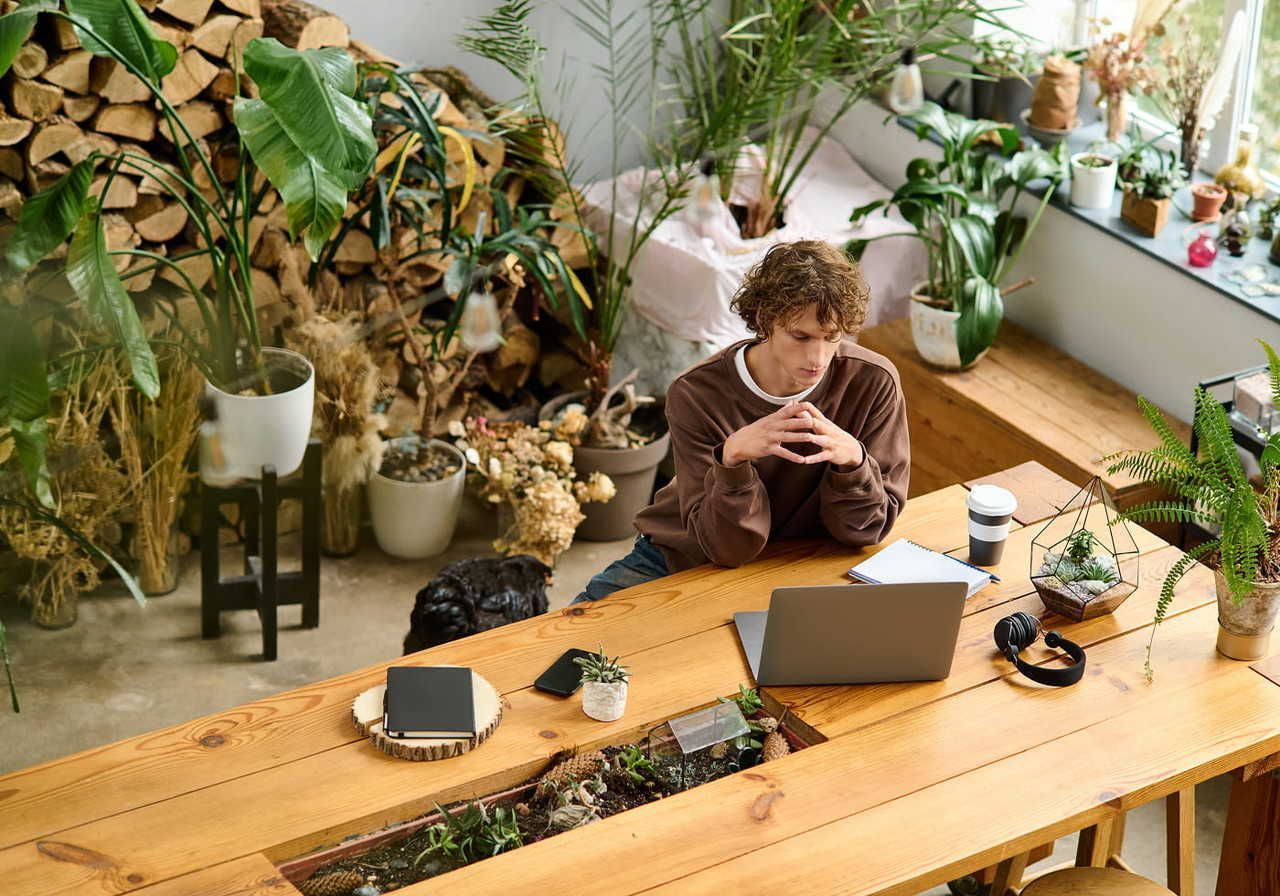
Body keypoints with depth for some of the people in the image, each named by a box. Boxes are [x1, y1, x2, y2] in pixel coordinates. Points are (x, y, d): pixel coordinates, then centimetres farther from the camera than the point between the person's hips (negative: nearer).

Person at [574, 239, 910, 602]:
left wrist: (852, 458, -32)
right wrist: (732, 456, -41)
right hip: (687, 561, -2)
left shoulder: (873, 383, -17)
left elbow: (864, 531, -11)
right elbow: (726, 547, -22)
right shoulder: (696, 393, -21)